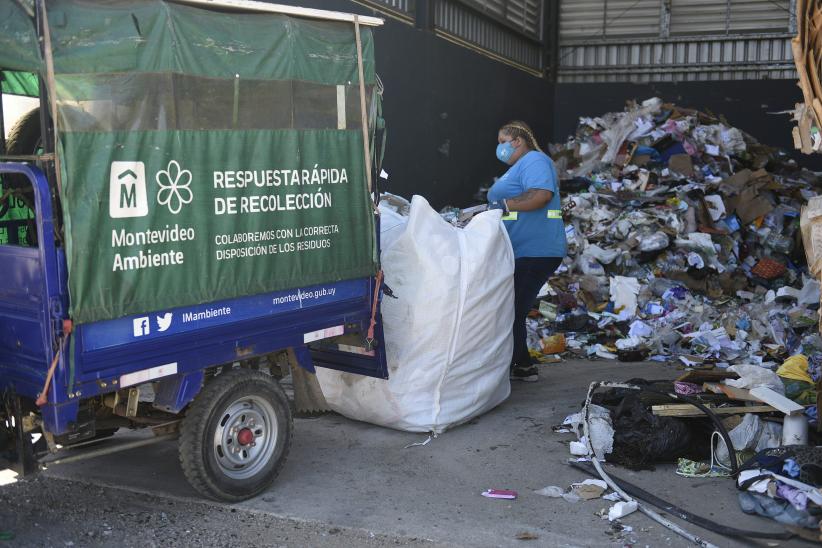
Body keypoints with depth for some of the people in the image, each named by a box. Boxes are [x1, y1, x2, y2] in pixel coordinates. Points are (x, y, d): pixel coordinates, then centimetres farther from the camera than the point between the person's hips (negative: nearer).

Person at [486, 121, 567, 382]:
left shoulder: (534, 160, -9)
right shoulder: (519, 167, 24)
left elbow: (541, 195, -26)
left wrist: (504, 204, -22)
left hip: (534, 253, -11)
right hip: (520, 253, 11)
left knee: (512, 312, -8)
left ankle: (505, 370, -1)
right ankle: (523, 367, 21)